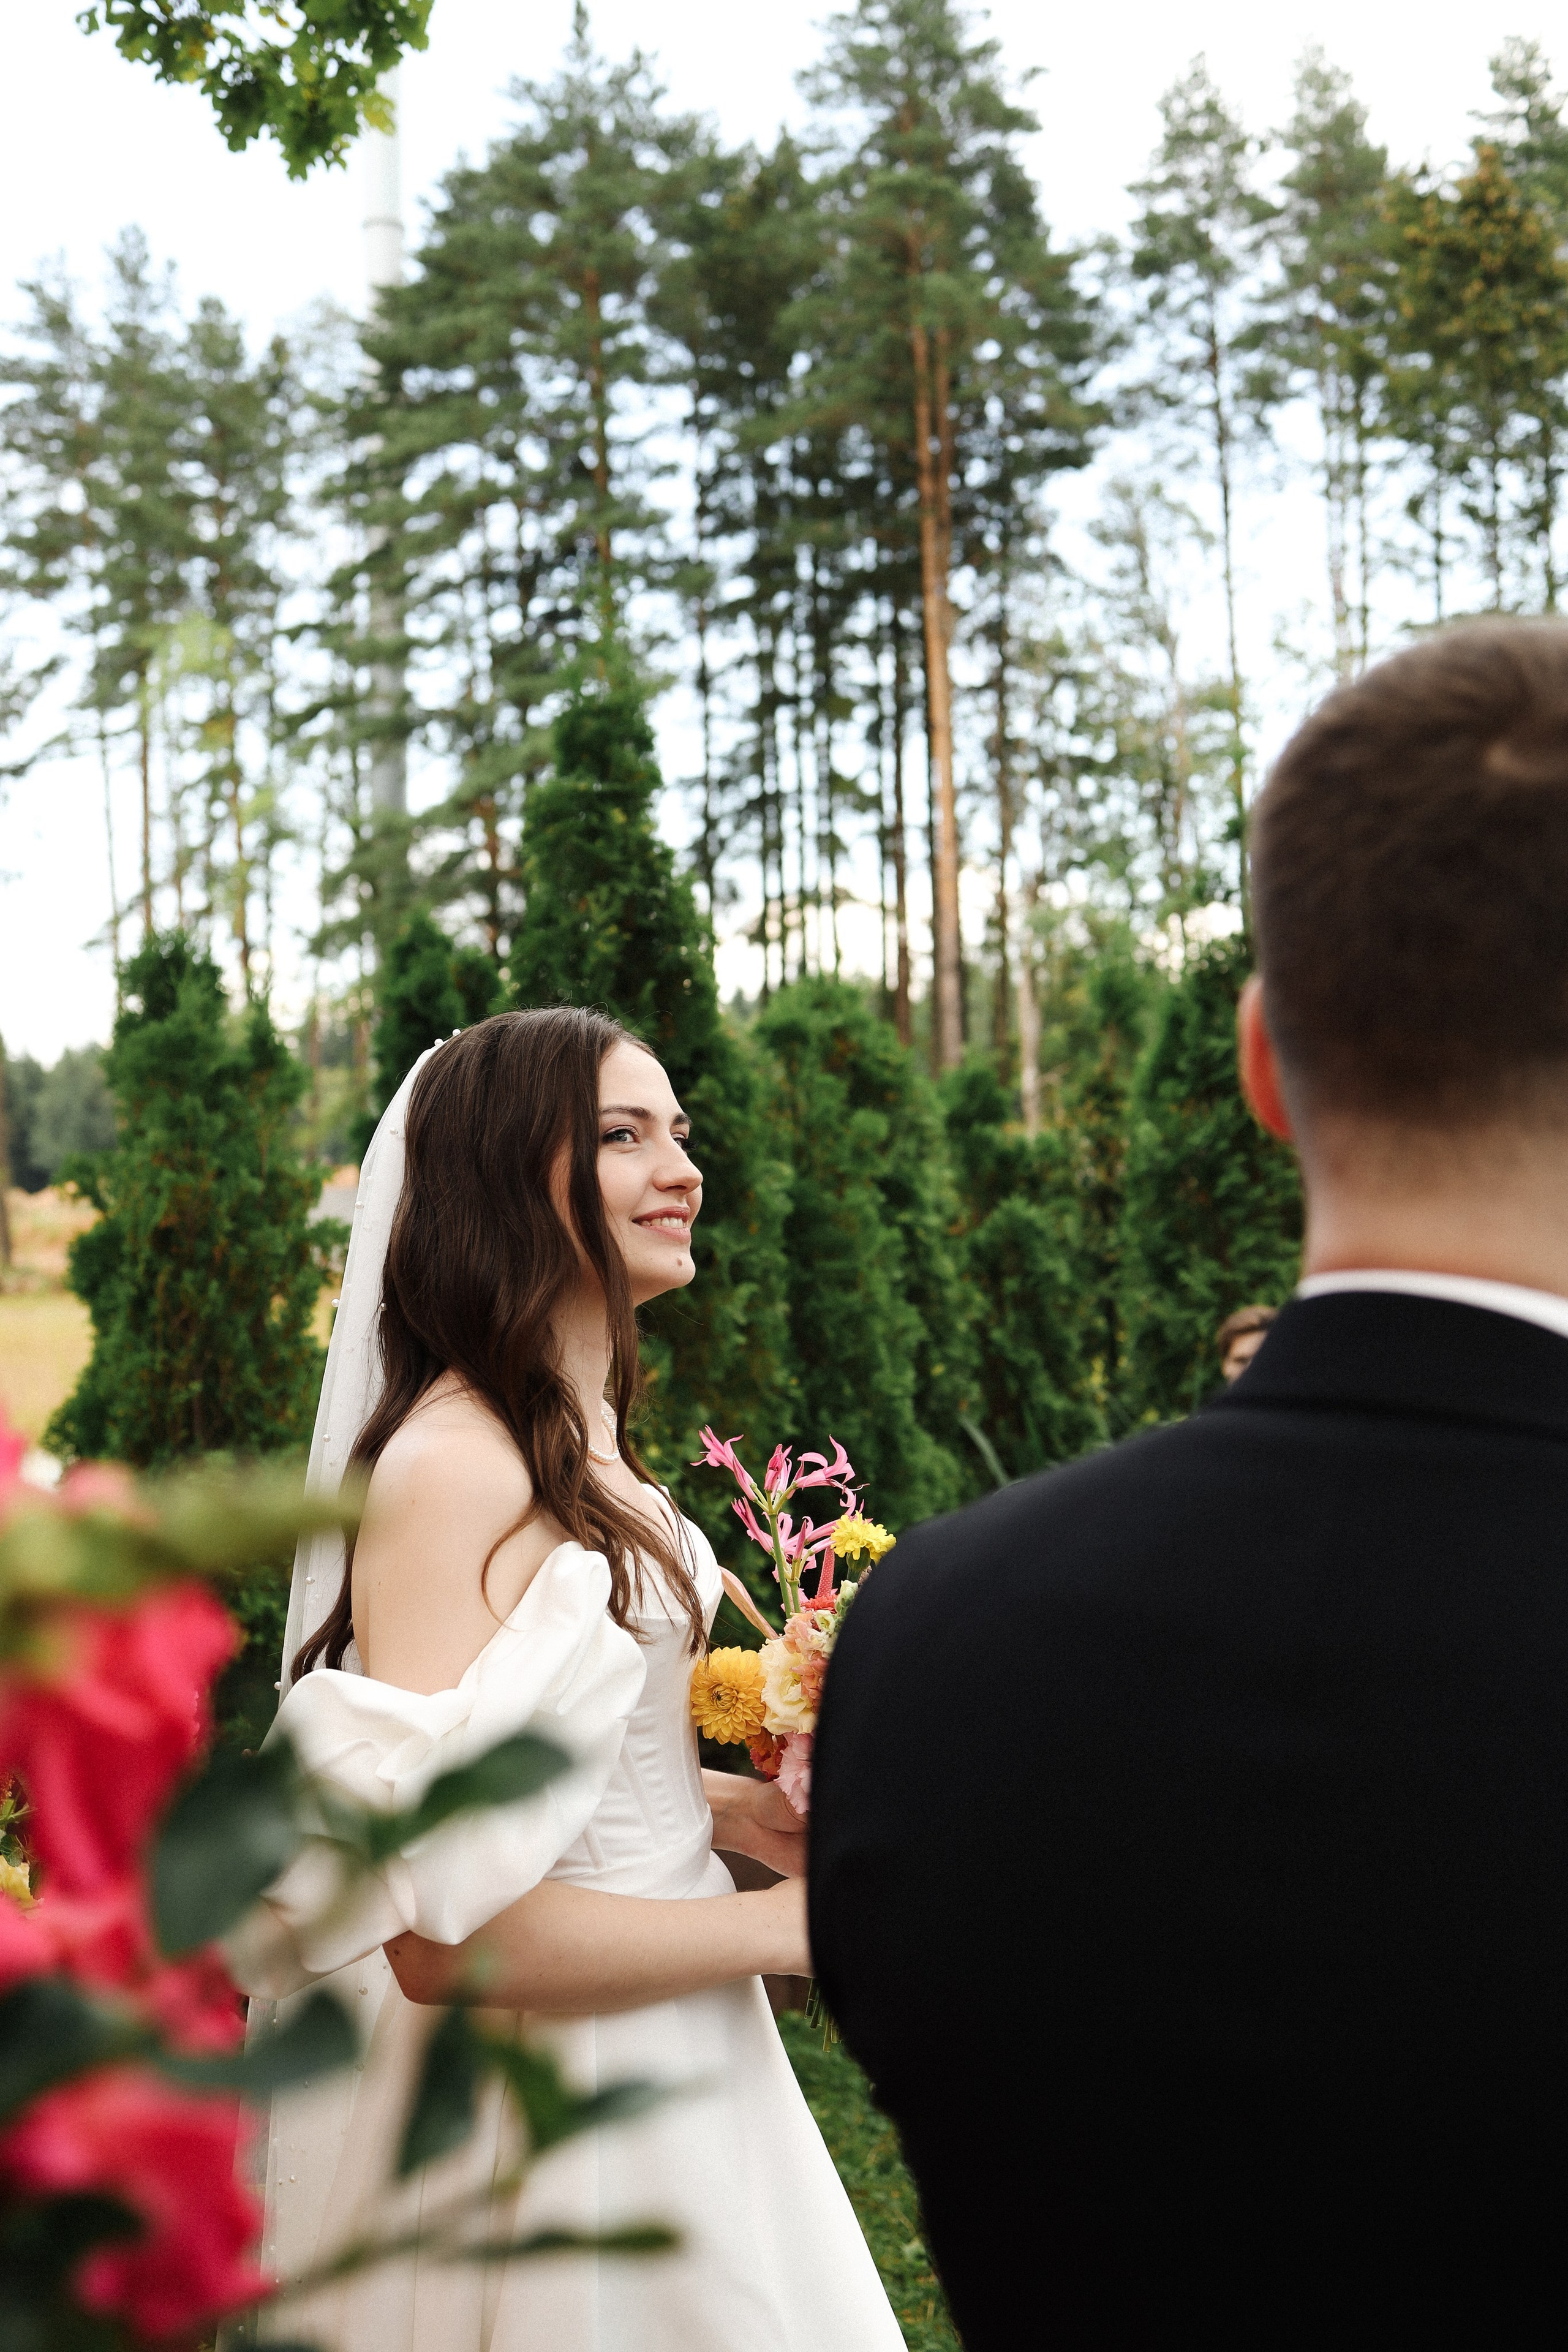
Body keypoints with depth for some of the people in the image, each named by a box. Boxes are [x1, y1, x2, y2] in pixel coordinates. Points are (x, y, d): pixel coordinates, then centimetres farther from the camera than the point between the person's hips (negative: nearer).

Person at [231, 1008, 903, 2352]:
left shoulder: (588, 1444, 5)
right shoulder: (452, 1467, -23)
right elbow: (442, 1933, -28)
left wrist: (726, 1809, 1)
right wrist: (782, 1927, -18)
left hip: (673, 2056, 9)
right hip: (544, 2082, -9)